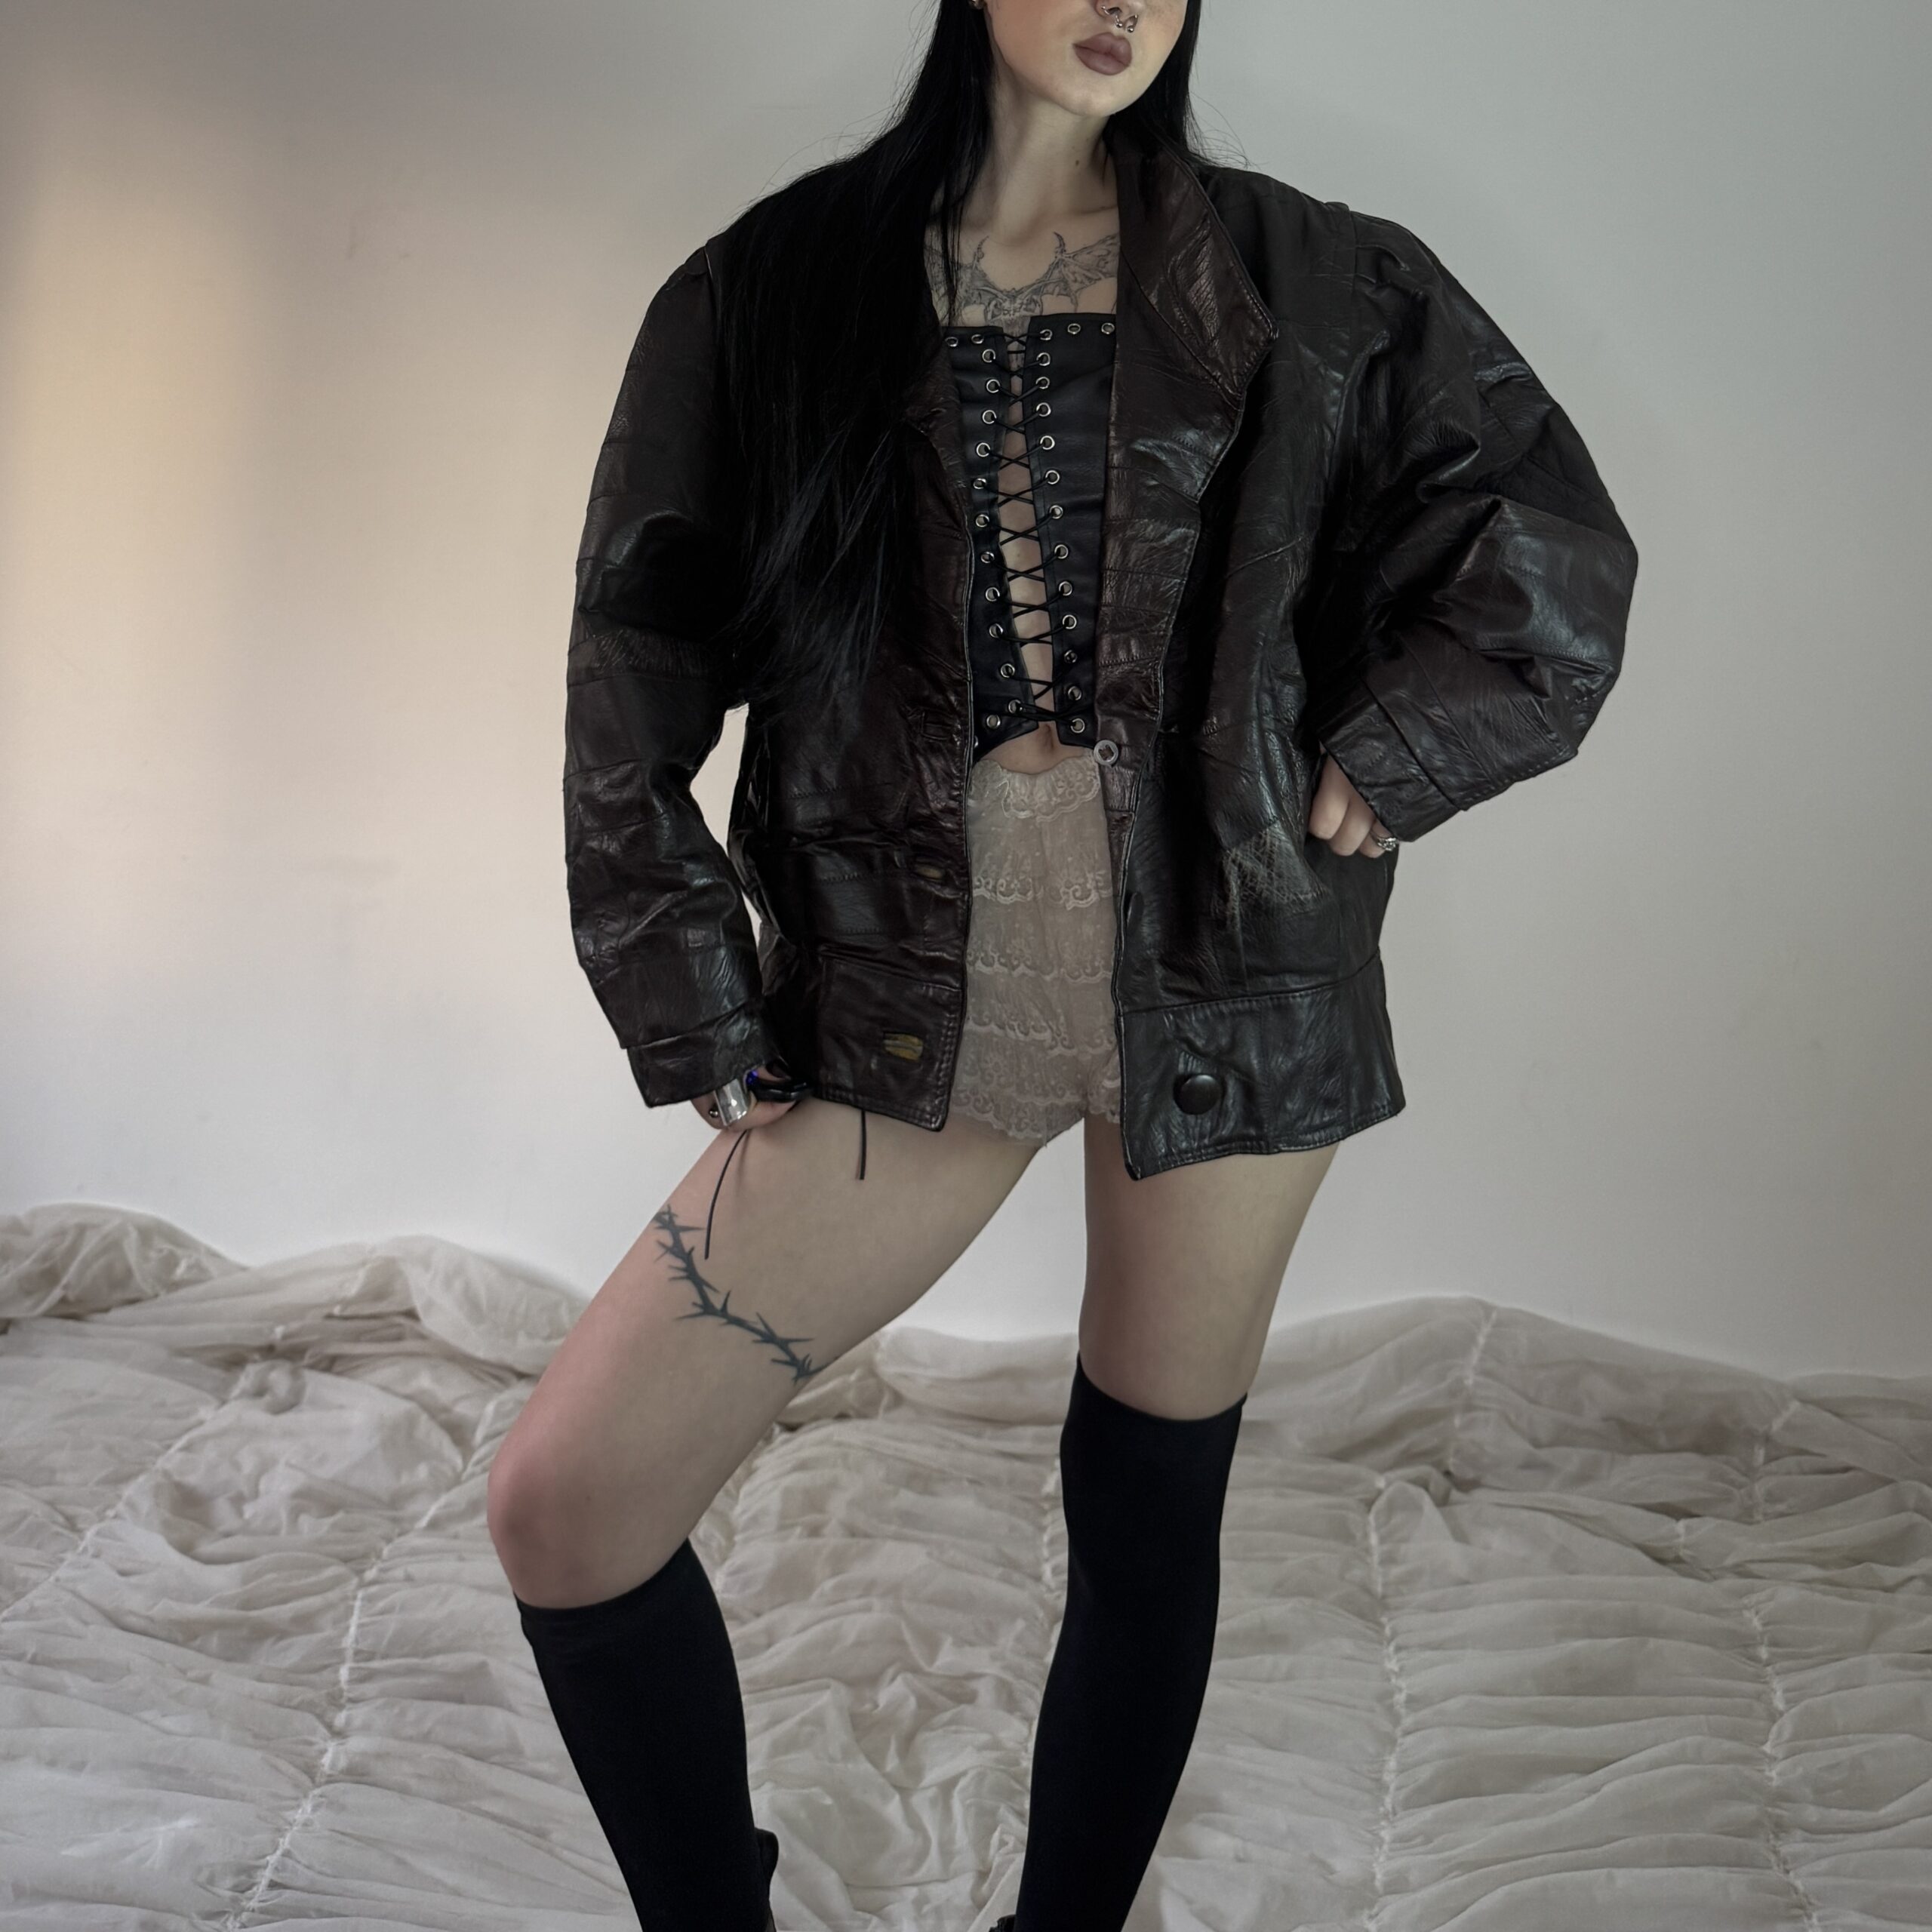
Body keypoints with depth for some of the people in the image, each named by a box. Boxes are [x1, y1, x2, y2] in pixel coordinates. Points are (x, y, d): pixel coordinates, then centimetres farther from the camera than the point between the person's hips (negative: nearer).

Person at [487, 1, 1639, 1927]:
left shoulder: (1307, 285, 4)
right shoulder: (778, 289, 3)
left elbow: (1553, 566, 8)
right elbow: (633, 691, 2)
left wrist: (1354, 784, -1)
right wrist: (711, 1041, -1)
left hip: (1220, 974, 0)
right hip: (907, 998, 0)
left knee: (1150, 1499, 10)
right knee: (564, 1504, -6)